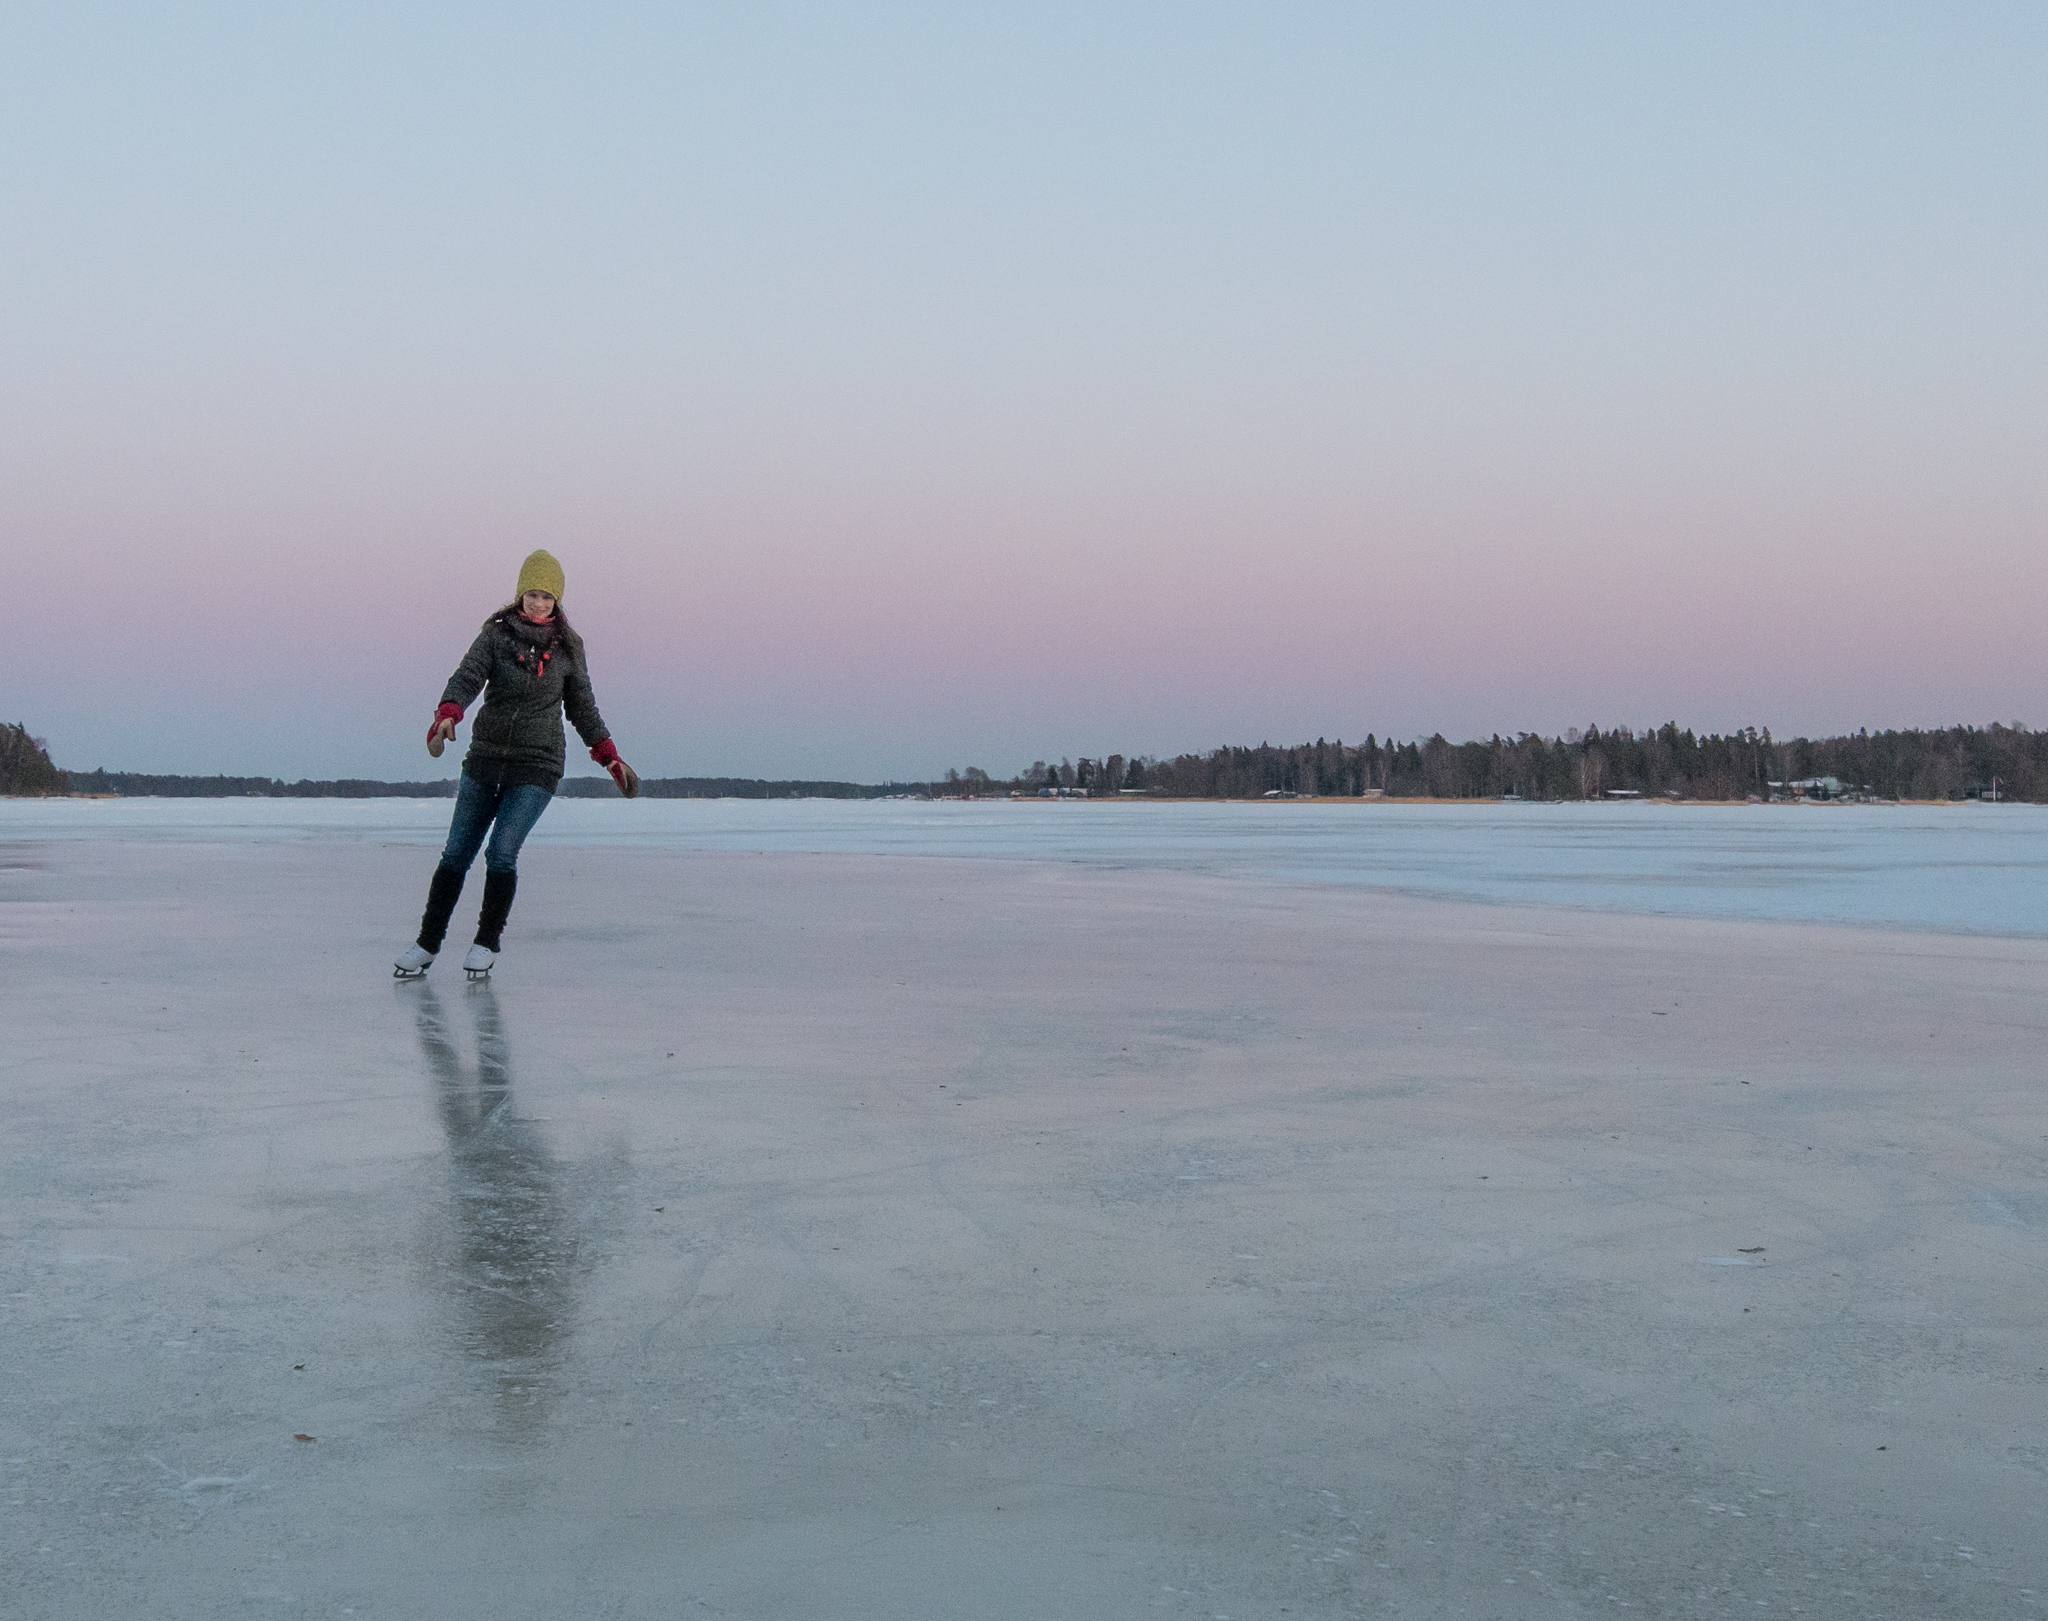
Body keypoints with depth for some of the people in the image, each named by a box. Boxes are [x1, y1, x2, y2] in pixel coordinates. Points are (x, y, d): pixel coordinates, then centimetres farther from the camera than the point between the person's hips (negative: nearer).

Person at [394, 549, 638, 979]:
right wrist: (447, 716, -34)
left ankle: (487, 943, 5)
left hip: (536, 767, -1)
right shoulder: (496, 634, 0)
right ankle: (427, 944, 17)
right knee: (456, 855, 4)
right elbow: (467, 677, -15)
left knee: (501, 854, -13)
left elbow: (583, 708, 14)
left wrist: (612, 759, 11)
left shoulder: (567, 648, 4)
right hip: (485, 758, 1)